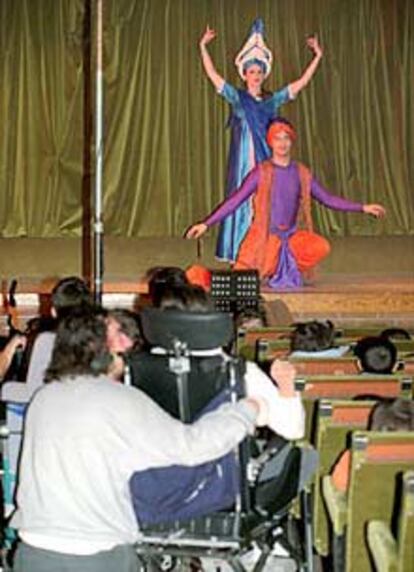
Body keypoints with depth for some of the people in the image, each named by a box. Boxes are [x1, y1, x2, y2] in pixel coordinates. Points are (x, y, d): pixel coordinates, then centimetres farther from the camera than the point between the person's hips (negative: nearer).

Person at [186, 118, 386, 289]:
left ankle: (286, 270, 0)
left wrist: (362, 208, 1)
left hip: (291, 236, 3)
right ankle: (269, 270, 16)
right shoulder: (261, 172, -6)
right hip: (264, 237, -3)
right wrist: (206, 224, -15)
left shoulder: (301, 173, 4)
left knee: (321, 247, -27)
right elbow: (235, 200, -8)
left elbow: (327, 199, 7)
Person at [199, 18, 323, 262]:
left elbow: (302, 82, 10)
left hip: (267, 160, 3)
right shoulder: (237, 98, 4)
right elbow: (212, 74, -1)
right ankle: (240, 256, 1)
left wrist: (317, 56, 7)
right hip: (244, 161, -2)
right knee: (244, 203, -3)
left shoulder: (273, 100, 10)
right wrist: (203, 47, -7)